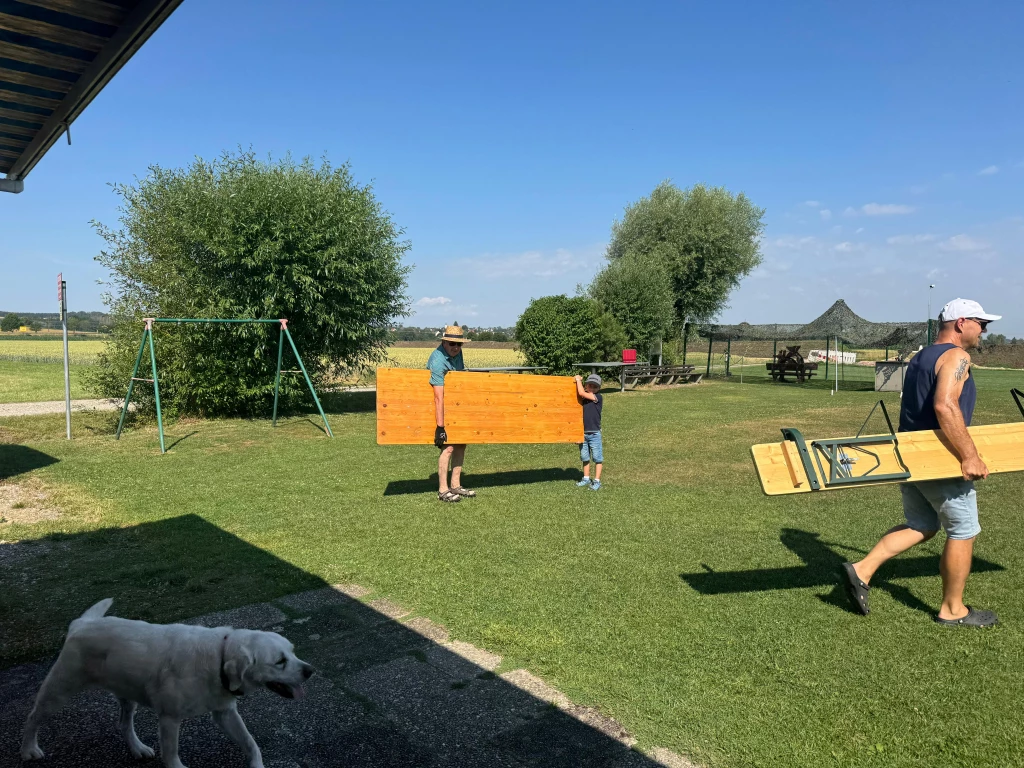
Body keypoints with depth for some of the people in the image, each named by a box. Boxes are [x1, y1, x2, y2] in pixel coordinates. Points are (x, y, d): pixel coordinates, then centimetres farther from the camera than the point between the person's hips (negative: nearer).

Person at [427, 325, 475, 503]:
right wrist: (440, 426, -35)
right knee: (448, 447, -12)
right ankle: (443, 490, -1)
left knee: (461, 444, 9)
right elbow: (439, 397, -33)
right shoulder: (438, 361, -28)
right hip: (442, 409, -8)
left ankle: (456, 486, 19)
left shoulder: (456, 353, -3)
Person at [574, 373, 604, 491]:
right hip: (583, 433, 5)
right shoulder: (583, 399, 7)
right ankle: (586, 479, 29)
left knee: (597, 458, 2)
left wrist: (578, 380, -7)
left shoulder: (598, 397, -9)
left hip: (594, 433, -5)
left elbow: (582, 393, -17)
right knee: (585, 458, 16)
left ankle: (597, 481, 10)